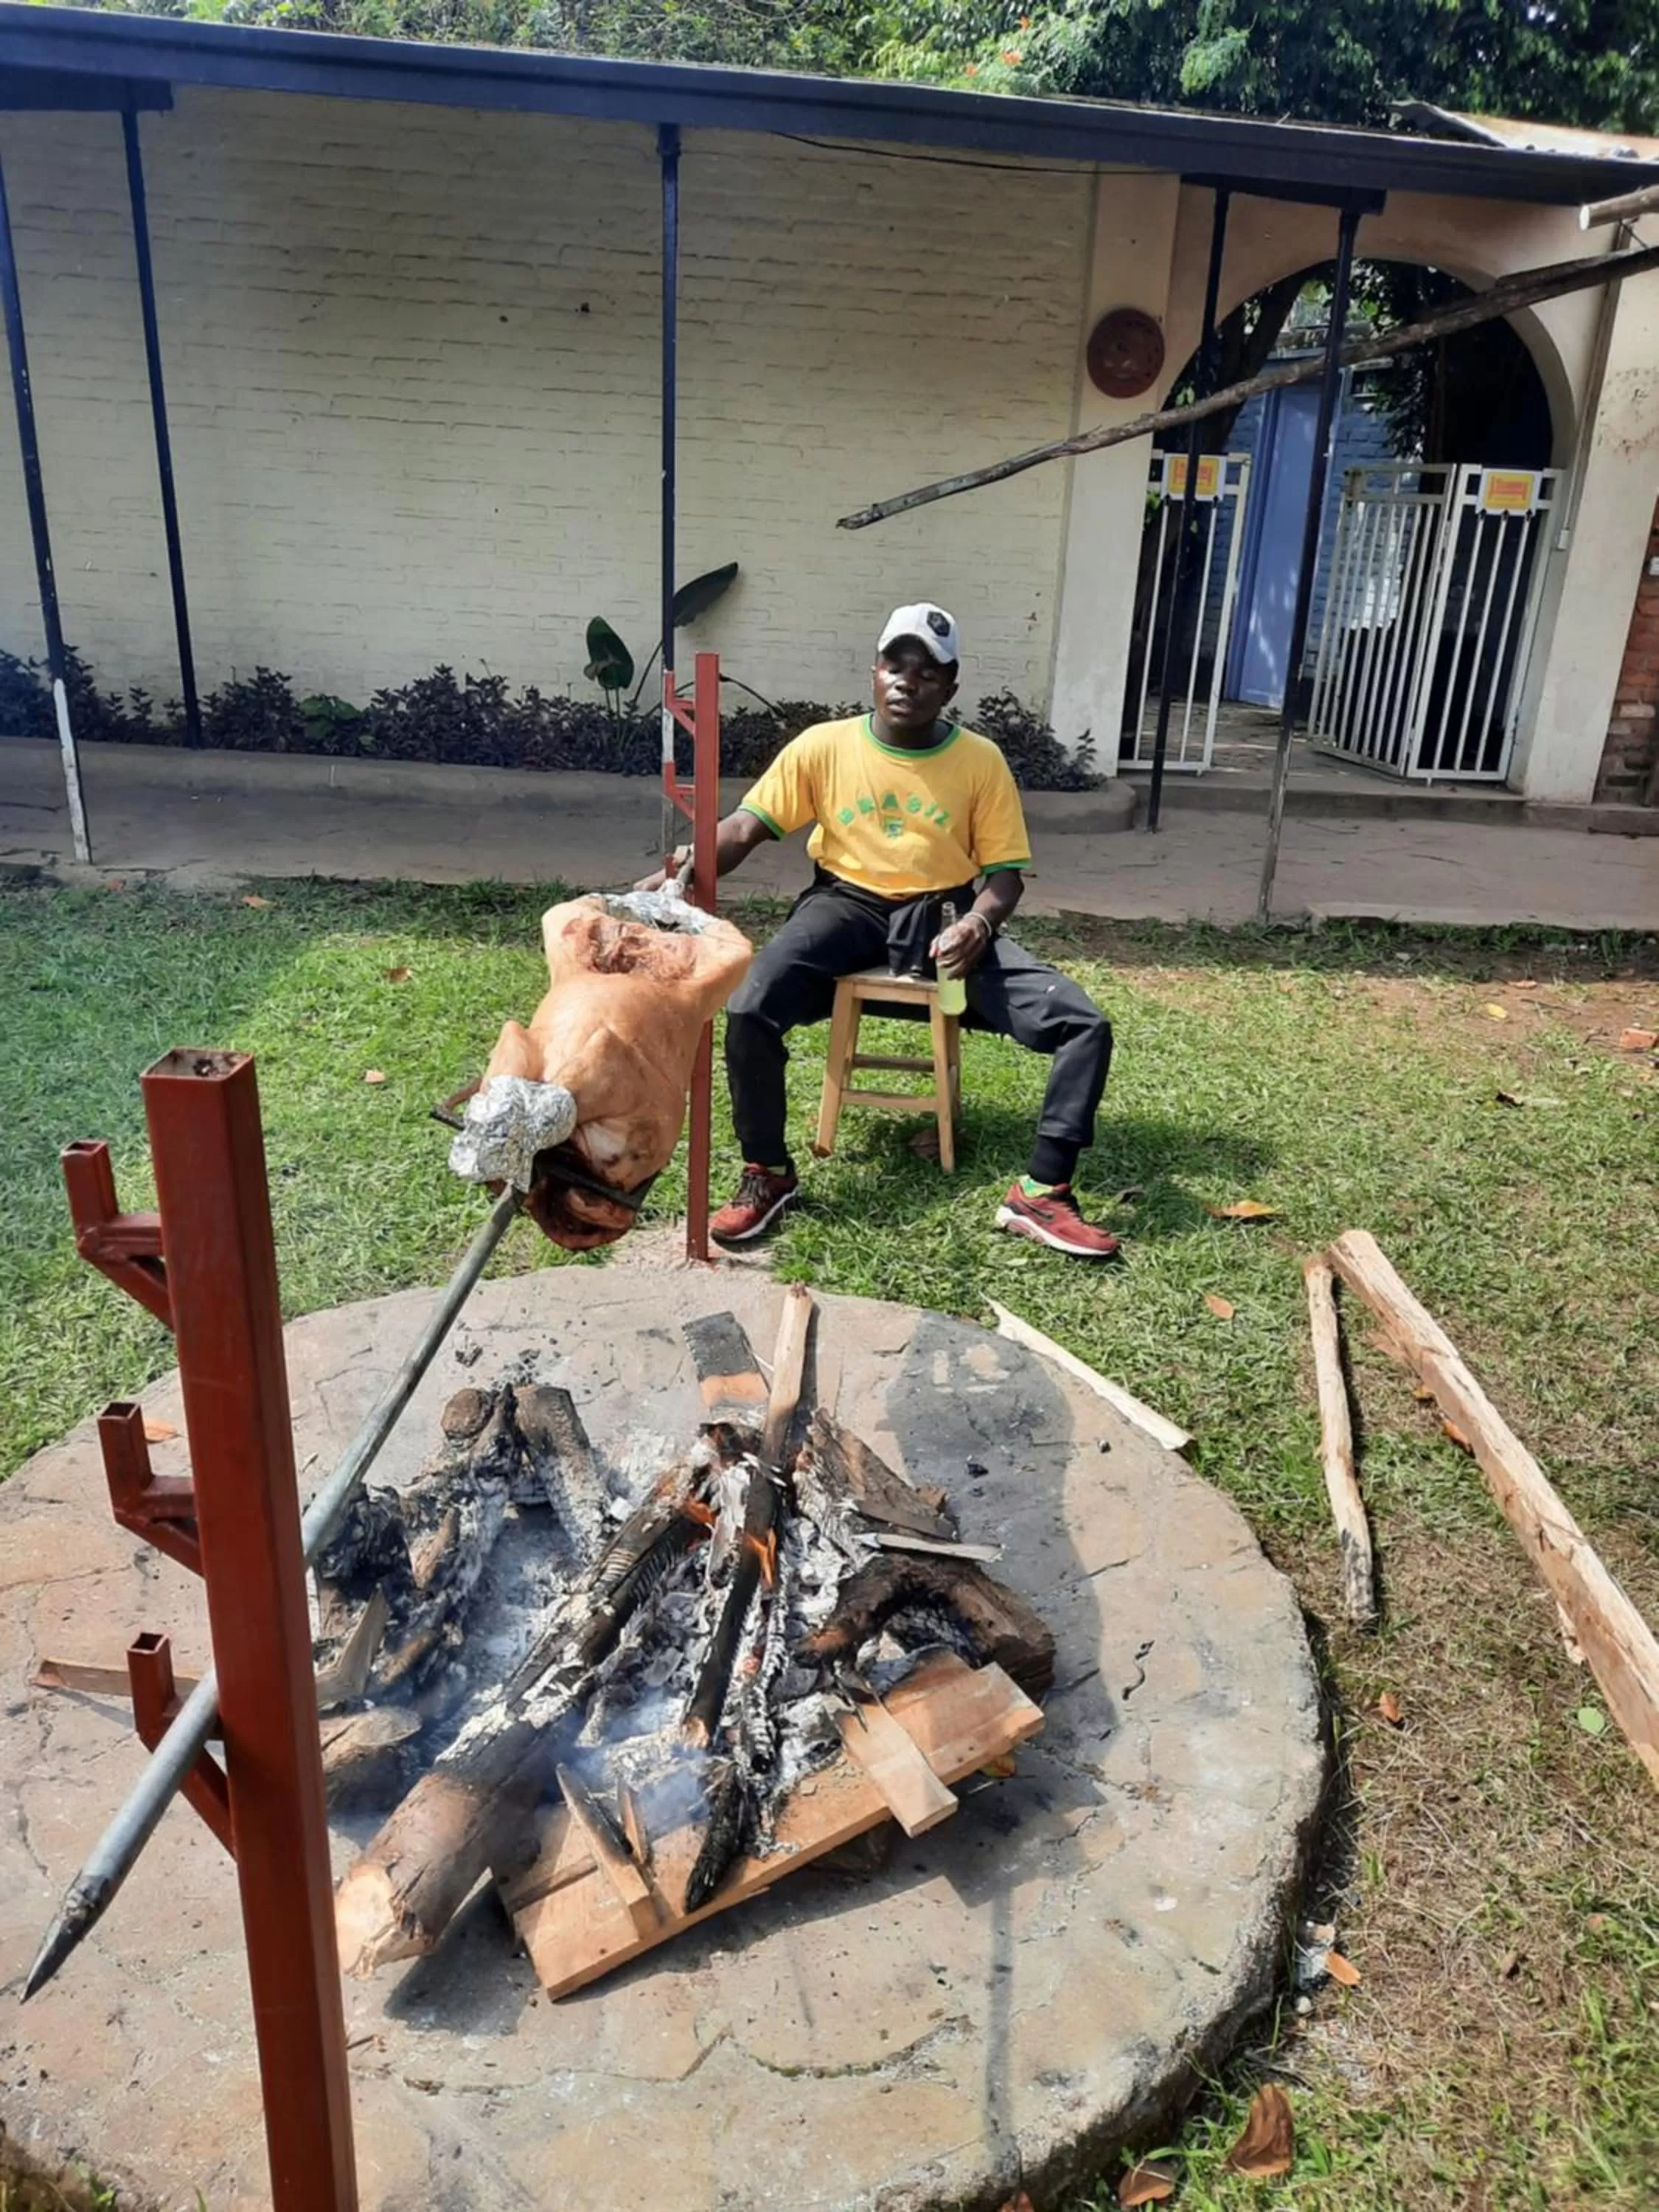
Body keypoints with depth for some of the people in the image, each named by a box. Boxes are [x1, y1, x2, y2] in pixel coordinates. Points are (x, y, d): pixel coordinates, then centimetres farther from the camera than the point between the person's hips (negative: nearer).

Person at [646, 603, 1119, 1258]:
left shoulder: (981, 761, 0)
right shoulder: (824, 745, 0)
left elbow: (1004, 872, 1)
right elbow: (745, 828, -5)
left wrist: (978, 923, -23)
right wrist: (685, 868, -26)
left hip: (943, 915, 1)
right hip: (849, 904, 0)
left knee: (1084, 1024, -19)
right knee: (749, 1009, -30)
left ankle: (1041, 1193, -9)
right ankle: (767, 1173, -8)